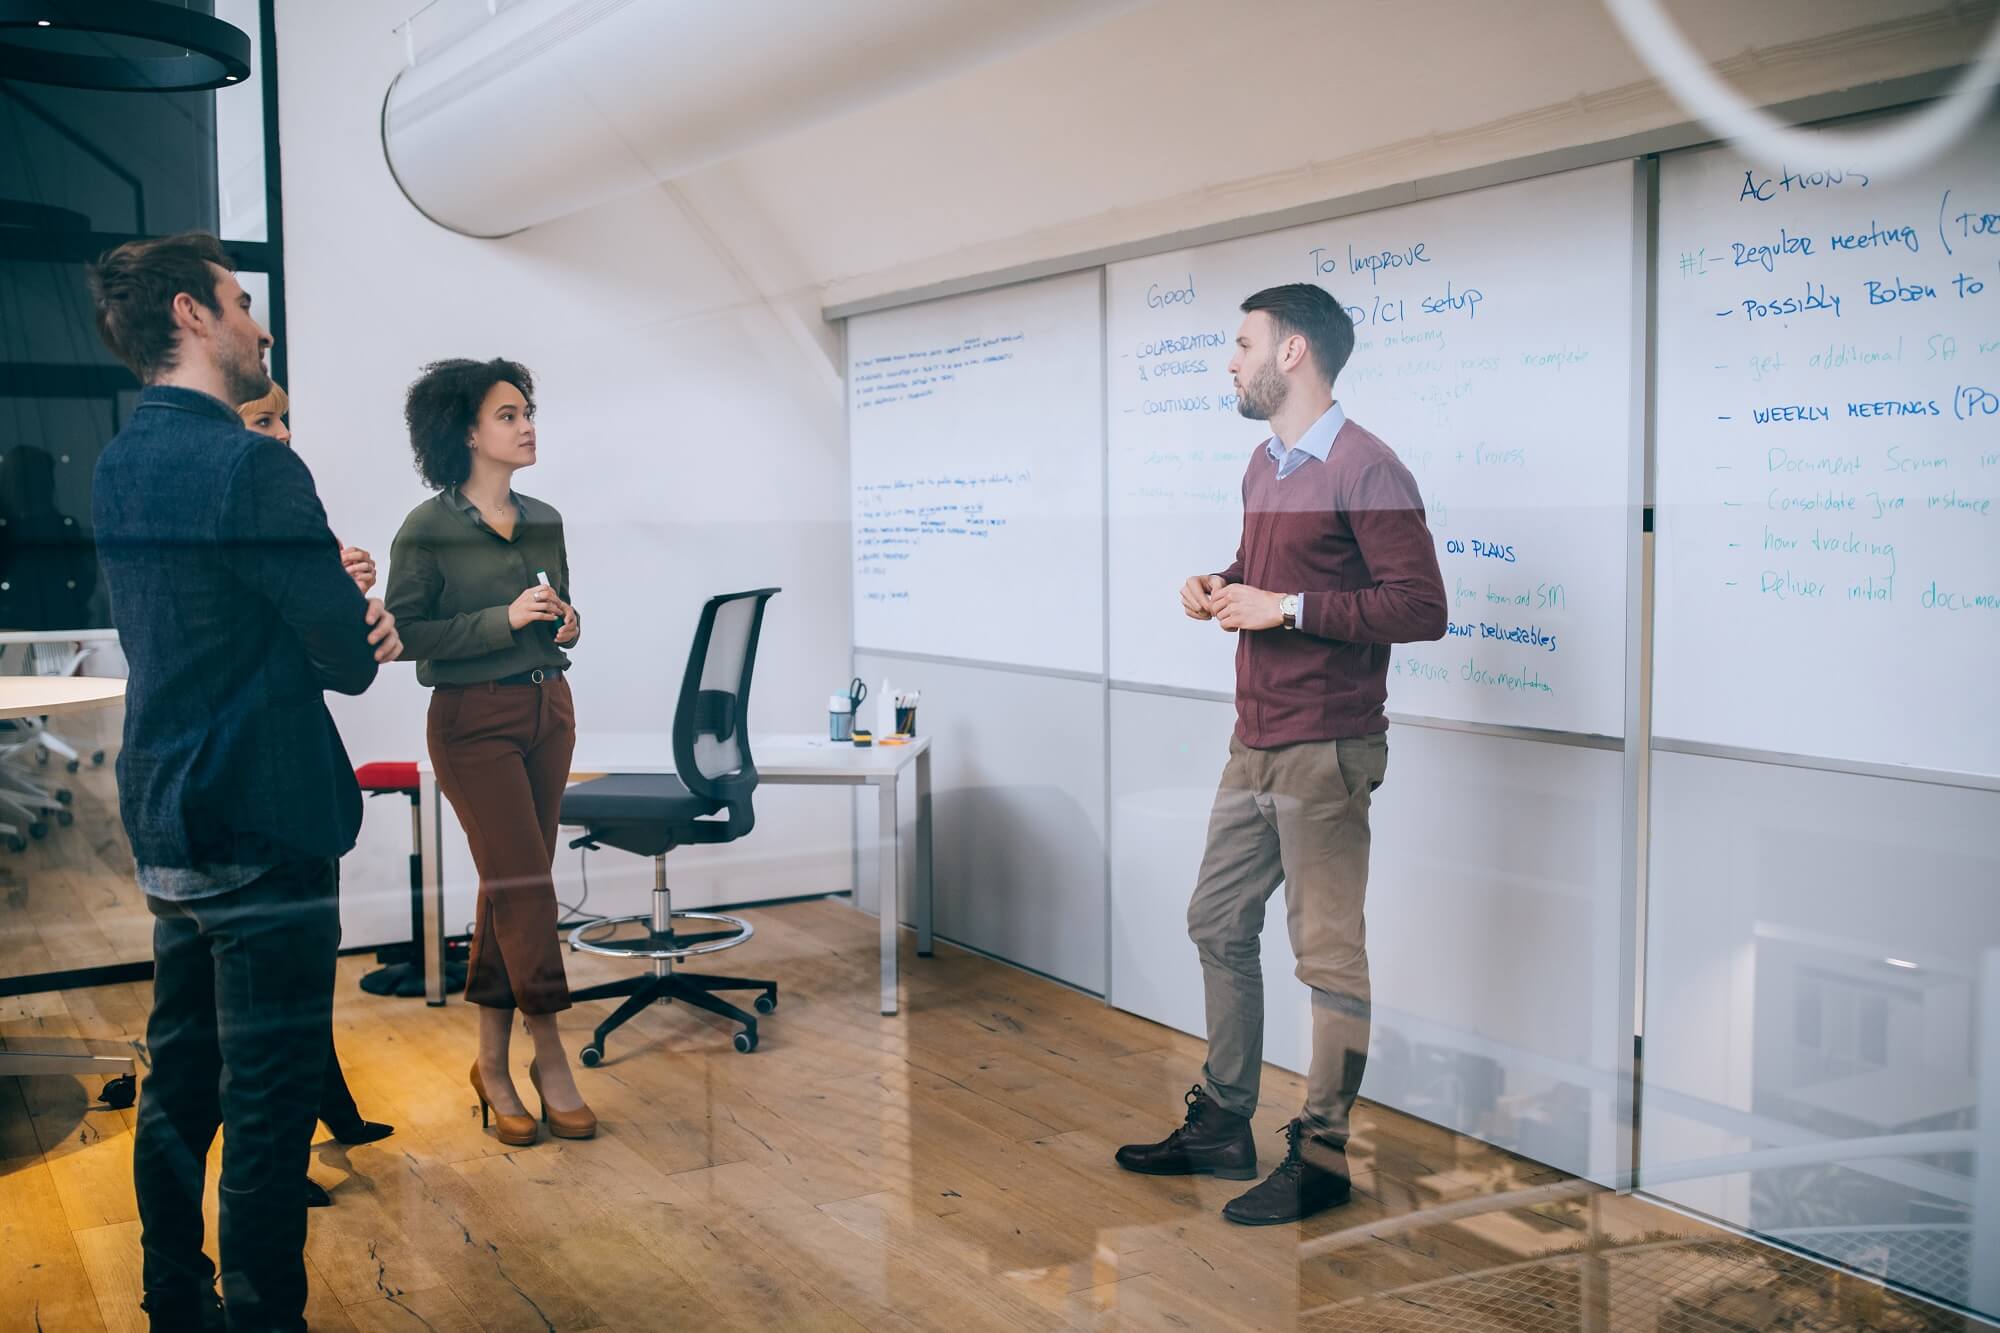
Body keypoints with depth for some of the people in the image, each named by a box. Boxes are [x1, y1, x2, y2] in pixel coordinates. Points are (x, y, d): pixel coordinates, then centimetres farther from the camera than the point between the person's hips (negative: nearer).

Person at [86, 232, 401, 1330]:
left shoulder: (117, 466, 11)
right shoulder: (254, 467, -18)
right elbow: (351, 661, -17)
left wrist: (338, 614, -1)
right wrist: (364, 630, 6)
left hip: (166, 826, 9)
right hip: (261, 828, -9)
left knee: (179, 1078, 18)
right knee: (269, 1099, -1)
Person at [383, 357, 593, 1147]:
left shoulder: (545, 521, 9)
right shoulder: (427, 529, -8)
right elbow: (403, 633, -12)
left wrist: (567, 625, -2)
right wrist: (505, 619, -19)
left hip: (548, 709, 6)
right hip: (474, 718, -6)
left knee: (508, 888, 10)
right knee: (525, 884, -8)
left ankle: (493, 1064, 19)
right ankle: (550, 1059, 5)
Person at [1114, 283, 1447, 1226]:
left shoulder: (1364, 469, -13)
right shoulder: (1265, 467, 15)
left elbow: (1420, 609, -18)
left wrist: (1286, 608, -19)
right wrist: (1220, 585, 7)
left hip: (1324, 755, -9)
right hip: (1253, 747, 10)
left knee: (1329, 953, 0)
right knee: (1217, 925, 15)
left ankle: (1322, 1156, 12)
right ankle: (1222, 1128, 28)